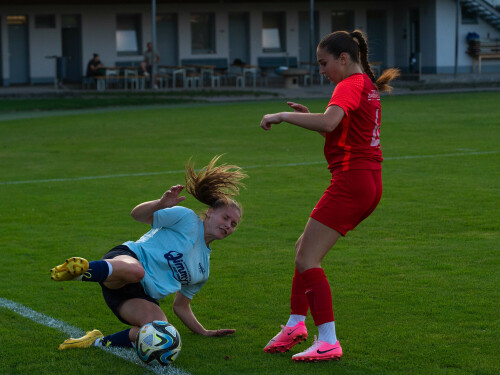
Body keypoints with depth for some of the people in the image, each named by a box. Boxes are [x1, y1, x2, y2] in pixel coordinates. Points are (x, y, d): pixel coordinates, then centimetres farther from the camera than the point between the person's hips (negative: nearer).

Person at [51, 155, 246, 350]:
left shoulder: (203, 268, 25)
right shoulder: (187, 219, 7)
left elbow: (181, 306, 32)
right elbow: (137, 214, -1)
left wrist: (204, 332, 25)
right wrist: (161, 204, -21)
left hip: (142, 296, 6)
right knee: (135, 271, -46)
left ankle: (99, 342, -17)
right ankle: (80, 268, -36)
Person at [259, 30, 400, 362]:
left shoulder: (350, 86, -11)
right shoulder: (368, 86, 19)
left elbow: (329, 122, -30)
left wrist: (283, 116, -20)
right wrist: (310, 117, 14)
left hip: (351, 181, -10)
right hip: (370, 182, 10)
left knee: (307, 258, -10)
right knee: (305, 248, 19)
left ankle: (328, 342, -15)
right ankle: (296, 324, 23)